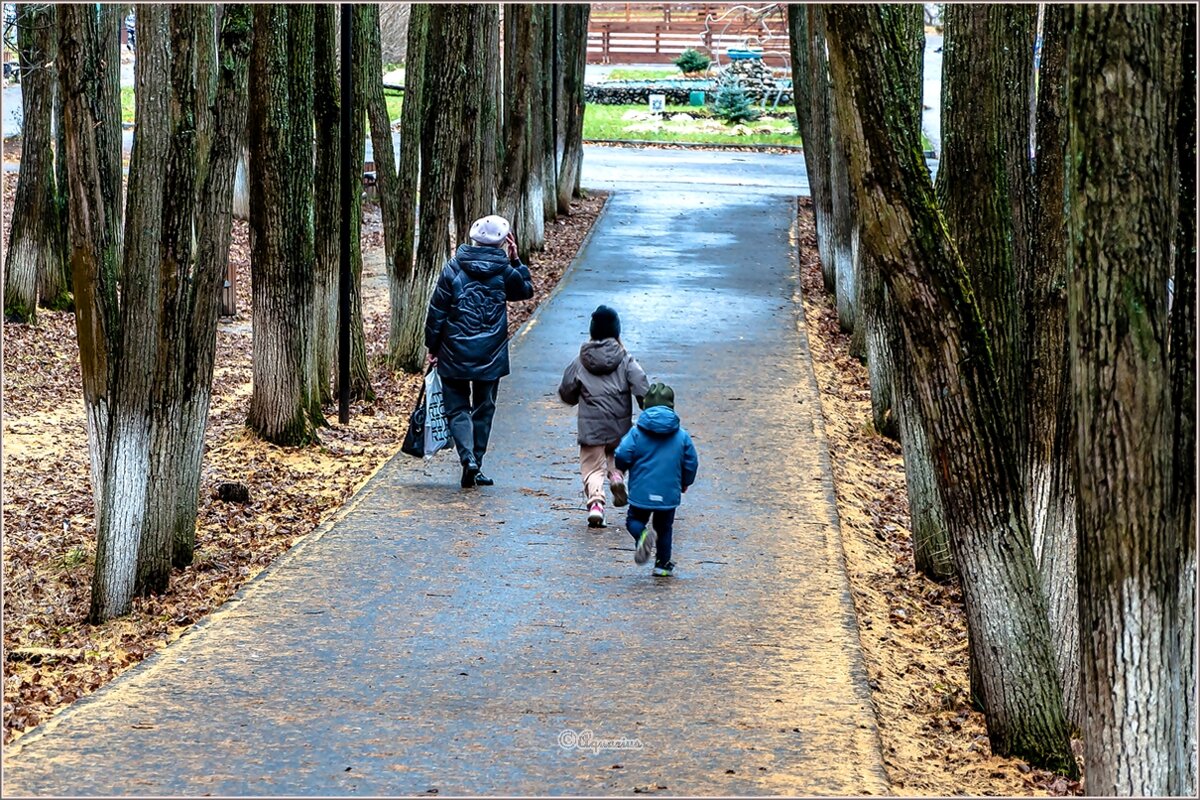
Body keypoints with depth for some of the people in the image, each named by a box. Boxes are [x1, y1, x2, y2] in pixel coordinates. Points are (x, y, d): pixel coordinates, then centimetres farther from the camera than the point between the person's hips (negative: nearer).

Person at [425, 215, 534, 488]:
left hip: (454, 355, -1)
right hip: (491, 357, 1)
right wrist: (515, 261, 16)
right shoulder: (503, 271, -4)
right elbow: (526, 290, 17)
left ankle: (468, 457, -15)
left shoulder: (453, 268, -6)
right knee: (483, 409, 15)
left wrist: (432, 346, 6)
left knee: (457, 408, 7)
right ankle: (476, 466, 16)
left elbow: (437, 310, -3)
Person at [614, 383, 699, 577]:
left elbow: (622, 457, -13)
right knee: (664, 528, 19)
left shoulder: (637, 432, -8)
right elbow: (691, 462, 2)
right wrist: (685, 482, 21)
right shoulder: (681, 435, -2)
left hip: (641, 493, -2)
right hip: (669, 494, 2)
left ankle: (641, 534, -17)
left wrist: (623, 468, 12)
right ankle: (663, 564, 22)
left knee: (634, 520, 16)